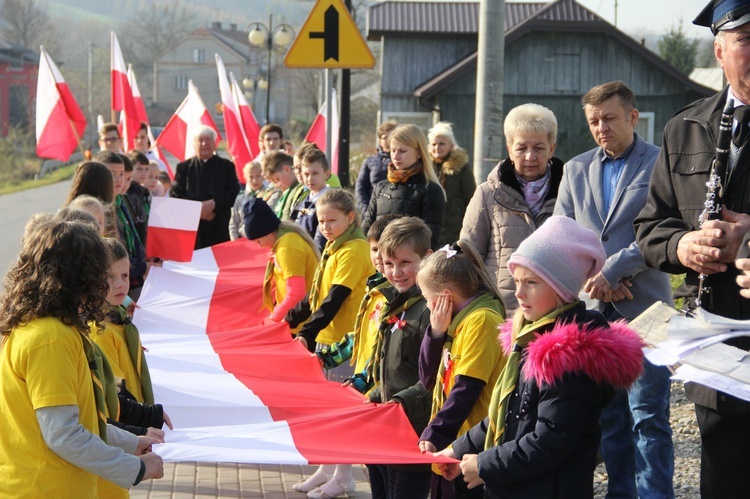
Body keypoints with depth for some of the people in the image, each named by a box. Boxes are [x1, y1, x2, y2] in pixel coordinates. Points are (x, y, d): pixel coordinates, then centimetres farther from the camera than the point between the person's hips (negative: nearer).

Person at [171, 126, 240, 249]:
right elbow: (176, 195, 5)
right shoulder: (184, 167, 13)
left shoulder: (226, 166, 13)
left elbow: (234, 193, 3)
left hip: (219, 229, 0)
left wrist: (214, 203, -13)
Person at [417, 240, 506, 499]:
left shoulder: (481, 320, -15)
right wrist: (436, 332, 0)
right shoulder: (460, 321, 12)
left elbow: (466, 390, -21)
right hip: (448, 448, 9)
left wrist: (434, 435, -25)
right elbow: (429, 380, 12)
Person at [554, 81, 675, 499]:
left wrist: (612, 270, -14)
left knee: (648, 414, -6)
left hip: (644, 308, -5)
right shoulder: (576, 170, 14)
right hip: (594, 308, 5)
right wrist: (595, 278, -3)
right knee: (609, 415, 9)